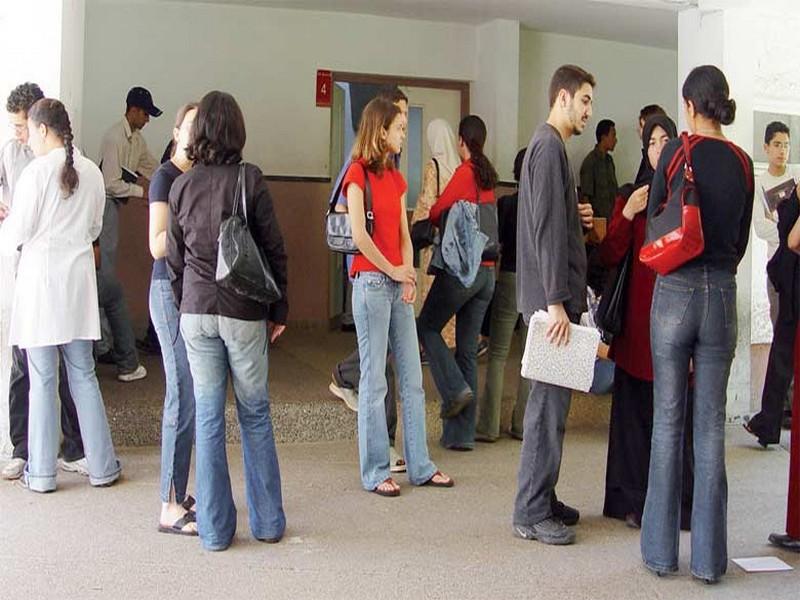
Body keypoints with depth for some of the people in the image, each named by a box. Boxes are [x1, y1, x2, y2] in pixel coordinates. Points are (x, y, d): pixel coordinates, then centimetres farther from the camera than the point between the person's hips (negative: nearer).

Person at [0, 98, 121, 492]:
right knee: (83, 375, 12)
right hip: (79, 279, 5)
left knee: (42, 379, 4)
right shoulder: (92, 173, 4)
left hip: (41, 278, -4)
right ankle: (102, 466, 17)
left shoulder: (36, 173, -12)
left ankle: (41, 473, 13)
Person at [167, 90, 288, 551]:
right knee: (255, 413, 9)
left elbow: (174, 258, 9)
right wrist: (279, 310, 5)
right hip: (244, 312, -2)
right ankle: (268, 522, 17)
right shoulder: (250, 179, -6)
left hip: (196, 312, 2)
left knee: (208, 416, 7)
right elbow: (274, 249, -4)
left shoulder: (181, 186, 4)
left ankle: (214, 529, 13)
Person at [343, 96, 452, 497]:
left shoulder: (396, 178, 17)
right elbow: (359, 234, -15)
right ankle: (375, 473, 7)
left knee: (412, 378, 8)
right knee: (374, 381, -2)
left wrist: (409, 277, 0)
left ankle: (420, 466, 16)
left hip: (398, 284, 8)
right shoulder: (358, 173, -5)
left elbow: (404, 234, 14)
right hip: (371, 282, -8)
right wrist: (392, 270, -7)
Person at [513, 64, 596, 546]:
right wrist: (556, 302, -22)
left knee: (552, 398, 14)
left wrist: (577, 217, 6)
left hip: (556, 294, 10)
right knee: (551, 401, -6)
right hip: (552, 295, -10)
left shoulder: (551, 145, 19)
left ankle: (542, 499, 23)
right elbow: (546, 228, -20)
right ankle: (532, 512, 2)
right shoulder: (549, 146, -12)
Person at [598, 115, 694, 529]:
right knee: (635, 408, 2)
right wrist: (628, 215, -9)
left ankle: (681, 501, 9)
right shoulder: (630, 197, 11)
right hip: (639, 315, 1)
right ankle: (633, 500, 10)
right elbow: (609, 258, 2)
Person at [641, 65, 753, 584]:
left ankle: (662, 550, 13)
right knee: (712, 423, 6)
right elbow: (742, 239, 10)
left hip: (675, 291, -2)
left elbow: (654, 224, 2)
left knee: (669, 419, 6)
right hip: (723, 294, 2)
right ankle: (709, 557, 11)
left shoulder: (677, 152, -5)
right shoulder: (743, 162, 3)